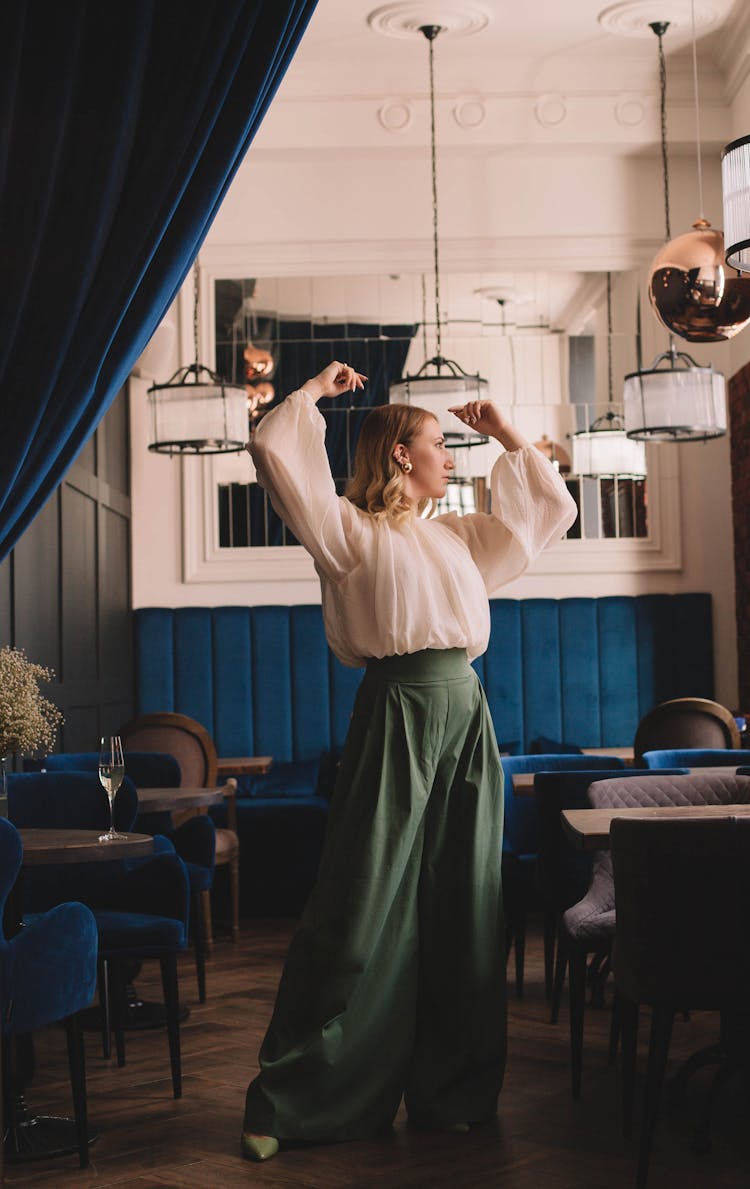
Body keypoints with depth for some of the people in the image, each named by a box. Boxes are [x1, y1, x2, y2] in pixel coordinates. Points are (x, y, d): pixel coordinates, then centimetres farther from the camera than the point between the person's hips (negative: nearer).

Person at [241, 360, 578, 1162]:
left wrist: (507, 439, 27)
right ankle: (291, 1100, 4)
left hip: (466, 713, 7)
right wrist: (316, 391, 4)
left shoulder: (457, 534, 21)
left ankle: (450, 1092, 17)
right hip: (398, 711, -7)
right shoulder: (351, 529, 1)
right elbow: (273, 450, -11)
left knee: (462, 908, 7)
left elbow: (549, 510, 32)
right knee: (365, 910, -6)